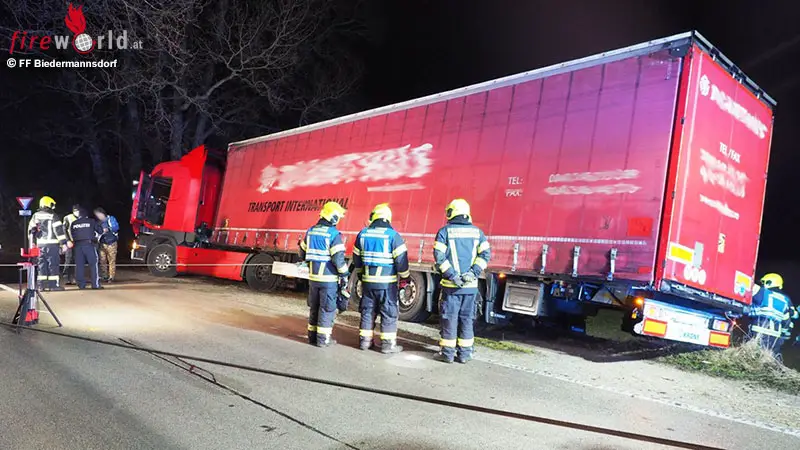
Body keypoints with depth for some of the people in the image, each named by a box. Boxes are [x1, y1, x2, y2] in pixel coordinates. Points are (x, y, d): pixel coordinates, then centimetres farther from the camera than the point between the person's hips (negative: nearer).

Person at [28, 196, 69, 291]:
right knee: (53, 264, -3)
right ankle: (54, 284, -5)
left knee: (42, 264, 11)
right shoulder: (53, 216, -7)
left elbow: (31, 230, 13)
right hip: (52, 244, -6)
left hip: (40, 244, 6)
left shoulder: (36, 215, 11)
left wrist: (32, 243, 20)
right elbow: (59, 230, -11)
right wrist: (64, 243, -10)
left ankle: (42, 284, 12)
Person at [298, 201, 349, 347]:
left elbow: (303, 254, 14)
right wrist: (344, 275, -8)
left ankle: (312, 335, 24)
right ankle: (323, 339, 8)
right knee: (327, 308, 3)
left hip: (313, 276, 6)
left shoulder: (311, 231, 6)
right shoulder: (334, 234, -15)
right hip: (329, 278, -6)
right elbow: (338, 258, -19)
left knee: (313, 307, 16)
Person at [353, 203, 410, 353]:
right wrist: (405, 278, 2)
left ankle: (365, 340, 21)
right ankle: (388, 343, 7)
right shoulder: (393, 235, -12)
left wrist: (360, 274, 26)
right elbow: (401, 259, -12)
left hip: (367, 280, 4)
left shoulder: (363, 234, 3)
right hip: (387, 282, -4)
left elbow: (356, 257, 12)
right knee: (389, 313, 5)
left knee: (367, 311, 15)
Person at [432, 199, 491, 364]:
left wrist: (452, 275, -12)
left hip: (451, 284, -3)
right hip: (471, 285, 3)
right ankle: (465, 353, 16)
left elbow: (439, 256, -13)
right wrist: (473, 273, -7)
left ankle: (447, 352, 11)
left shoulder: (445, 231, -3)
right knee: (467, 318, 12)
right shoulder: (477, 232, 6)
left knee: (449, 317, 6)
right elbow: (486, 254, -3)